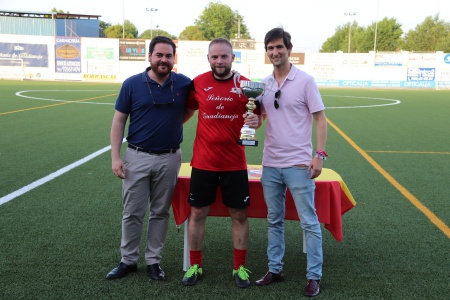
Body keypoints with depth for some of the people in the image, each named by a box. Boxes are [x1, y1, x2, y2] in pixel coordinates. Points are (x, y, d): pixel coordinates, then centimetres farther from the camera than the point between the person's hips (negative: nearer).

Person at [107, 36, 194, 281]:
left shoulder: (184, 84, -2)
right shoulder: (132, 84, -4)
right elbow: (118, 121, 0)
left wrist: (174, 122, 0)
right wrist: (115, 157, -5)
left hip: (169, 159, 1)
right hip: (137, 157, -1)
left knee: (160, 213, 11)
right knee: (132, 213, 7)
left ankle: (153, 260, 25)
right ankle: (128, 260, 22)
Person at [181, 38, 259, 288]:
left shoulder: (245, 84, -3)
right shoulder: (198, 83, -2)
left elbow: (256, 116, 7)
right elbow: (187, 110, 15)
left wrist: (255, 122, -15)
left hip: (235, 163, 0)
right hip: (203, 162, 1)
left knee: (239, 215, 8)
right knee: (197, 213, 8)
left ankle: (240, 267, 25)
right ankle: (195, 266, 26)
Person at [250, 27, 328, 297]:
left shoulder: (305, 80, -6)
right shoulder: (263, 83, 7)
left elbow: (320, 118, -5)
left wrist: (320, 154, -14)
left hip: (299, 163, -5)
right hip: (270, 163, 5)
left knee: (309, 222, 2)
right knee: (274, 221, 15)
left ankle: (314, 276, 14)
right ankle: (275, 269, 28)